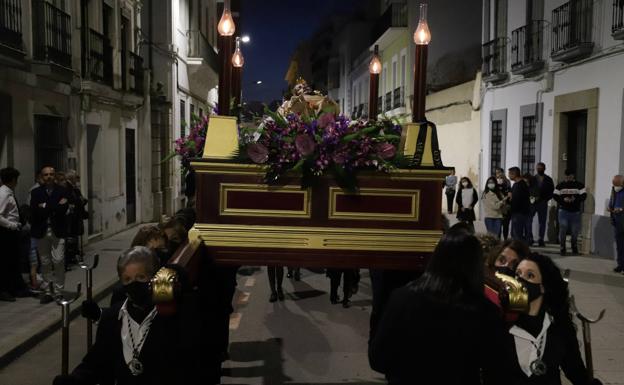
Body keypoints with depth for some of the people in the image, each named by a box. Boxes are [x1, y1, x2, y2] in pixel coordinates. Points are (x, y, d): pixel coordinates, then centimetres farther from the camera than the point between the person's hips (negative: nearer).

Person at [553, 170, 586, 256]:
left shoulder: (579, 185, 2)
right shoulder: (560, 186, 6)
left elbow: (583, 196, -6)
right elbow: (555, 196, 2)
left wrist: (575, 199, -23)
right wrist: (563, 199, -15)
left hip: (575, 211, 0)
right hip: (563, 211, 0)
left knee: (575, 231, 7)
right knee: (562, 229, -9)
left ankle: (574, 246, 32)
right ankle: (562, 248, 1)